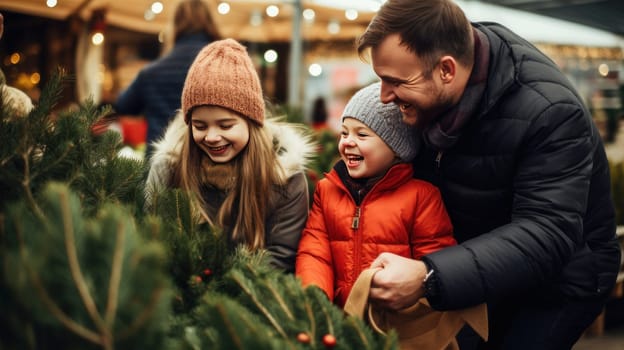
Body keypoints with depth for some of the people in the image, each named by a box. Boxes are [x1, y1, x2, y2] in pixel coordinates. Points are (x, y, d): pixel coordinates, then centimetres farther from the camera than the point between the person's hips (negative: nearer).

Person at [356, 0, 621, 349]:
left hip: (560, 278, -5)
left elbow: (546, 238, -37)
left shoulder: (549, 111, -32)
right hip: (479, 261, 6)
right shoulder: (428, 90, -13)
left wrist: (428, 277, -48)